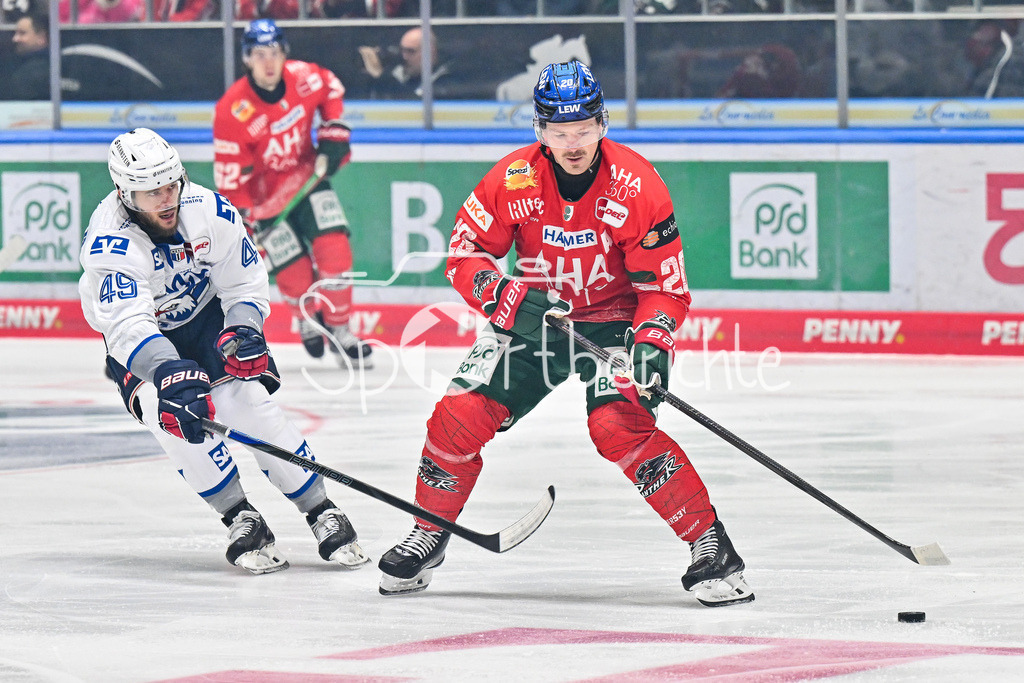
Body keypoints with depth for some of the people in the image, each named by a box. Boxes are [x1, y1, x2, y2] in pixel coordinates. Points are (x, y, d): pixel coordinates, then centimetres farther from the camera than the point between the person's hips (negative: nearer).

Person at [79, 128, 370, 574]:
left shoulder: (210, 211, -21)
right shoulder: (110, 243, -32)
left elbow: (246, 284, -6)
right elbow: (127, 327, -45)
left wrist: (243, 332, -26)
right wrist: (170, 373, -61)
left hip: (208, 317, 2)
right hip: (139, 338, -2)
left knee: (248, 400, -18)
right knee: (168, 408, -28)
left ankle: (323, 514, -5)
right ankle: (242, 521, -14)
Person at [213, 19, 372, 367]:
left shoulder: (303, 78, -15)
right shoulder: (232, 111, -26)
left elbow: (332, 88, 11)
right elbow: (228, 174, -20)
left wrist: (334, 131, 1)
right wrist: (246, 218, -23)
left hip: (307, 177, 3)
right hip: (265, 195, -3)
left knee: (334, 253, -11)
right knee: (295, 273, -7)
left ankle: (339, 331, 3)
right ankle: (308, 320, 25)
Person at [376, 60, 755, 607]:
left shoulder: (636, 185, -20)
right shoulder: (512, 179, -14)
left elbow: (665, 285, -14)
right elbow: (464, 254, -6)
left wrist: (651, 343, -31)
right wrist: (509, 297, -25)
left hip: (613, 320, -3)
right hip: (531, 316, 3)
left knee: (619, 427, -26)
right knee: (461, 414, -8)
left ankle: (710, 543, -19)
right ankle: (427, 537, 15)